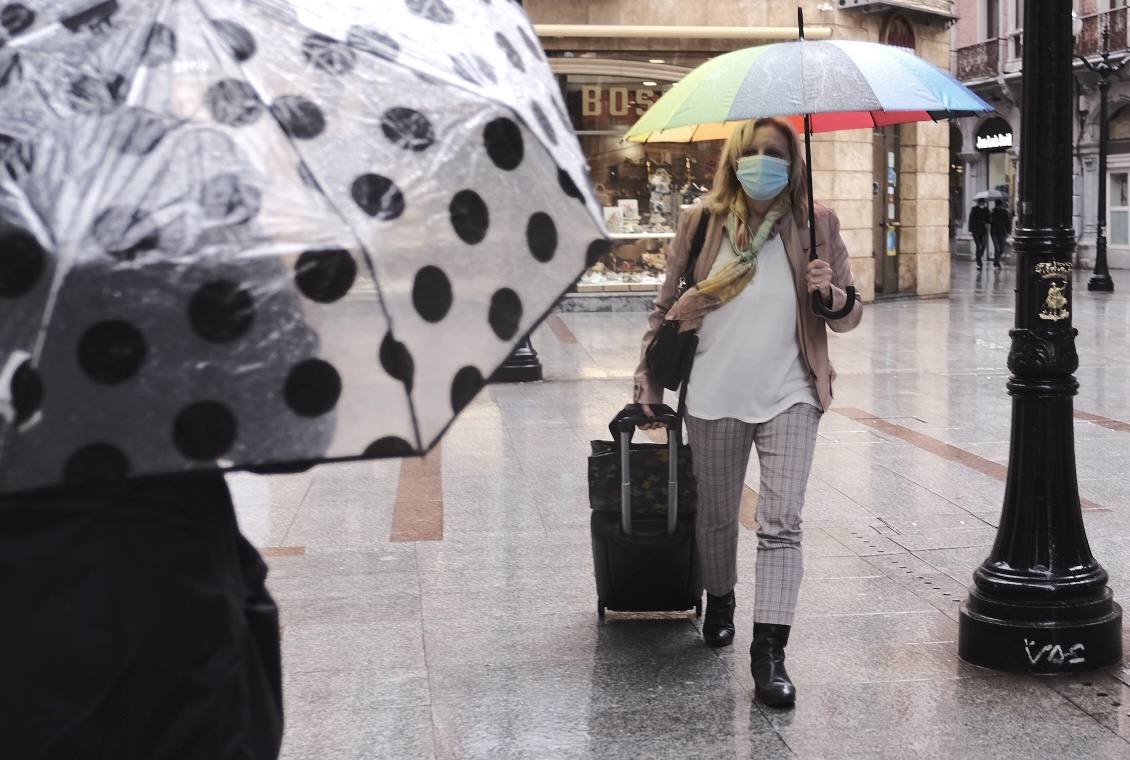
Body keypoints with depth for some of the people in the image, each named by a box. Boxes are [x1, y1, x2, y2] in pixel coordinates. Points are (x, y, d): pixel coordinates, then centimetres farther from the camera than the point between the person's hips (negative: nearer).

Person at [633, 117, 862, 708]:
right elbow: (667, 309, 9)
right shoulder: (700, 222, 1)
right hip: (714, 397, 1)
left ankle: (769, 651, -7)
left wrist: (831, 292, -16)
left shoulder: (815, 223, 1)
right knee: (716, 516, 15)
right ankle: (719, 603, 42)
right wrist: (649, 386, 6)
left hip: (789, 397, -1)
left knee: (781, 521, -10)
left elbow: (849, 316, 6)